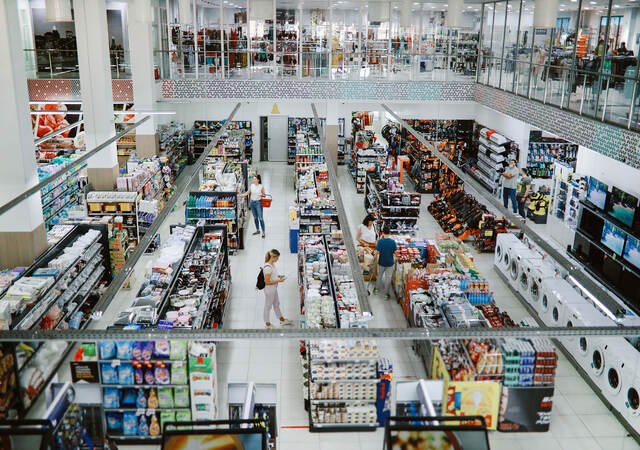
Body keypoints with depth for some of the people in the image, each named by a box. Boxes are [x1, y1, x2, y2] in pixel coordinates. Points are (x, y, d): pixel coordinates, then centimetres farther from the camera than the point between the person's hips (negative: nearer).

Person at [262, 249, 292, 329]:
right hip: (269, 289, -9)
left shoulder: (273, 263, -3)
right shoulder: (268, 267, -31)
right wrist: (279, 281, -25)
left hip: (274, 288, 9)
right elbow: (267, 282, -28)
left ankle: (282, 320, 44)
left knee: (276, 304, 25)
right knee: (268, 306, 12)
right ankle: (267, 324, 31)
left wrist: (279, 276, 0)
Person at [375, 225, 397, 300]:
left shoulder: (380, 241, -18)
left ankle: (377, 289, 40)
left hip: (381, 262, 0)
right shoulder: (392, 241, -15)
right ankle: (386, 294, 20)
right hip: (390, 263, 0)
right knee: (388, 278, 13)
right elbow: (395, 251, -10)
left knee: (379, 275, 24)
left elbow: (378, 252, -13)